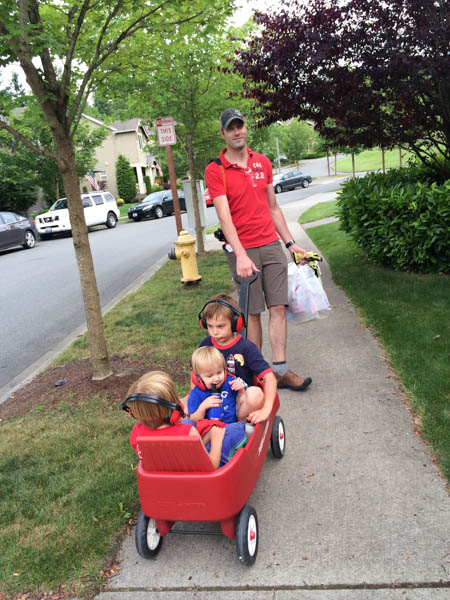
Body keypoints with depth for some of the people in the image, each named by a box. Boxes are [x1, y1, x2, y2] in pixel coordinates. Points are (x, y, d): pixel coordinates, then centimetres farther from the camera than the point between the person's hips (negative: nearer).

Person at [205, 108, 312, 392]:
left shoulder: (263, 162, 12)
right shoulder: (215, 170, -4)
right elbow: (225, 217, -14)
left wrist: (290, 243, 14)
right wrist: (241, 256, -24)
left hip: (272, 245, 4)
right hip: (243, 250, -4)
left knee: (278, 307, 0)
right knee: (253, 313, 2)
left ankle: (280, 370, 6)